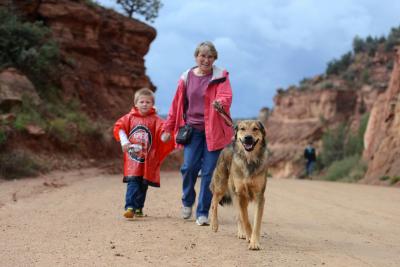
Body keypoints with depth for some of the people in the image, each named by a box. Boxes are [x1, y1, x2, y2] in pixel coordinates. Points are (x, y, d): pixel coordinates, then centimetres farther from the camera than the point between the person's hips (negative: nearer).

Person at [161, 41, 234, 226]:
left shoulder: (220, 77, 0)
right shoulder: (187, 78, 9)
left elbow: (226, 96, -18)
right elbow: (177, 104, 13)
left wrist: (220, 104, -41)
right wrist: (168, 128, 14)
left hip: (213, 130, -2)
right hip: (193, 129, 2)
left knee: (208, 172, -3)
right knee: (189, 166, -10)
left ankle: (202, 213, 9)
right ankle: (187, 201, 19)